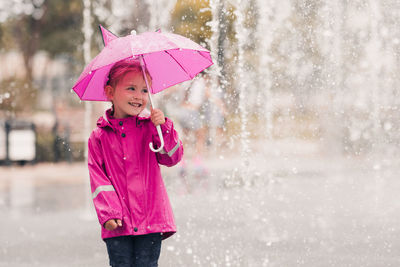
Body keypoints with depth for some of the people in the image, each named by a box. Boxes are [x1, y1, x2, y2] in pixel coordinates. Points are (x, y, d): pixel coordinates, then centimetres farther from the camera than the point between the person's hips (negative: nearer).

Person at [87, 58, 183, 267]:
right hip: (118, 224, 0)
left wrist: (164, 127, -16)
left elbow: (172, 158, 0)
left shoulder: (150, 127, 6)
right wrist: (108, 213, -9)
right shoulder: (99, 137, 4)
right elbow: (97, 176, 2)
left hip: (150, 218, 0)